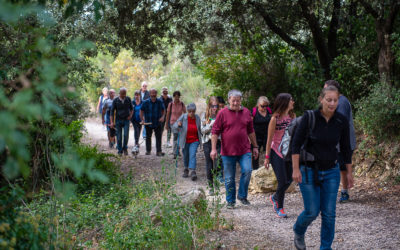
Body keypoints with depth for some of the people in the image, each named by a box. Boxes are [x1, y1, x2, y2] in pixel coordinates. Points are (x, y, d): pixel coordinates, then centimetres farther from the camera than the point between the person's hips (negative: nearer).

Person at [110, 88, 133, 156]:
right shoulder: (115, 100, -4)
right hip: (118, 120, 0)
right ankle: (120, 151, 11)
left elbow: (131, 108, 15)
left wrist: (131, 115, -4)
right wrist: (112, 122, -9)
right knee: (119, 136, 0)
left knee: (126, 135, -12)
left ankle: (125, 148, 8)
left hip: (126, 120, 0)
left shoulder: (128, 99, 1)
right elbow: (112, 111, -2)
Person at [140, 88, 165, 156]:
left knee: (158, 137, -3)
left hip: (158, 123, -1)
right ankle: (148, 150, 24)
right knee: (148, 137, 12)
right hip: (148, 123, 1)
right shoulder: (146, 102, -6)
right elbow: (141, 111, 3)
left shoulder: (160, 102, -4)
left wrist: (162, 117, -10)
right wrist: (142, 120, -8)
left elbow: (163, 110, 8)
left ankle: (159, 151, 0)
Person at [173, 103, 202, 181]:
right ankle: (186, 170, 34)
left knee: (192, 155, -16)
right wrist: (178, 125, -33)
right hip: (185, 141, 0)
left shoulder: (197, 118, -4)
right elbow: (175, 126, -11)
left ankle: (193, 172, -23)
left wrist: (201, 137, 16)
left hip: (194, 141, 0)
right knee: (186, 156, 13)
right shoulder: (183, 117, -11)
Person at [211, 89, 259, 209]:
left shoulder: (246, 112, 9)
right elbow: (215, 132, -2)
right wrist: (213, 149, -9)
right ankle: (230, 201, 20)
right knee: (229, 178, 4)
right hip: (228, 151, -2)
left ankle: (242, 196, 6)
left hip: (244, 151, 2)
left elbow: (251, 131, 18)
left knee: (247, 171, -14)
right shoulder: (222, 113, -2)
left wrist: (255, 146, 18)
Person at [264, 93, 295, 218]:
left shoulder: (292, 116, 4)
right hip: (276, 152, -6)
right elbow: (269, 139, -10)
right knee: (282, 181, -6)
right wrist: (267, 157, -10)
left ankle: (275, 197, 34)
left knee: (289, 180, 7)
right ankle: (279, 208, 12)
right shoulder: (275, 118, -13)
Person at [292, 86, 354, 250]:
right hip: (309, 171, -3)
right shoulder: (309, 117, -15)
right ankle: (298, 232, 32)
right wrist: (296, 169, -15)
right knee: (312, 211, 0)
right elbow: (296, 144, -12)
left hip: (331, 172, 3)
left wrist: (349, 172, 10)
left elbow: (346, 148, 6)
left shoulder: (342, 121, -5)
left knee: (329, 213, 3)